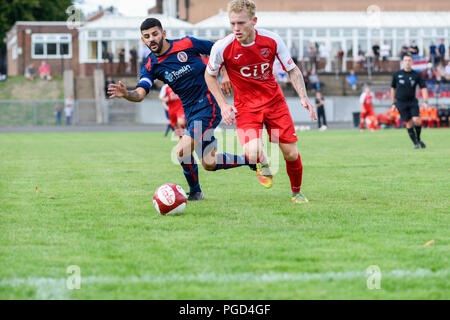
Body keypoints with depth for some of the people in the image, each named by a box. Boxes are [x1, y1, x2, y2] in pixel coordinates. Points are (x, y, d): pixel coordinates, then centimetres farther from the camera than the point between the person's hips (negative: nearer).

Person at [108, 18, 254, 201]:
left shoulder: (187, 44, -10)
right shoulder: (150, 66, 0)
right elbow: (140, 93, -16)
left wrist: (226, 74, -6)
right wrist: (125, 94, -36)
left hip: (208, 105, -6)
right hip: (190, 112, 6)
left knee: (182, 151, -18)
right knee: (209, 163, 6)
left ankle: (195, 192, 2)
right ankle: (250, 160, 30)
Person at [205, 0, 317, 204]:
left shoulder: (272, 40, -14)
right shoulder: (222, 47, -18)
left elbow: (292, 70, 1)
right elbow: (210, 75, 2)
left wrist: (303, 97, -13)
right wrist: (223, 105, -7)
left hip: (274, 101, 2)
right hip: (245, 106, -2)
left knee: (291, 154, 0)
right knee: (253, 154, -24)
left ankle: (296, 192, 30)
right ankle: (262, 164, 15)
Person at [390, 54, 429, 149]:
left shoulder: (416, 75, 0)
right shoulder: (397, 74, 1)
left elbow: (423, 88, 0)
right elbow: (393, 88, 11)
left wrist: (425, 101, -14)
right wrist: (393, 103, 10)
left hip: (412, 102, 0)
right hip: (401, 102, 0)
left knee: (416, 120, -15)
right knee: (409, 123, -3)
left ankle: (418, 138, 10)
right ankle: (415, 143, 9)